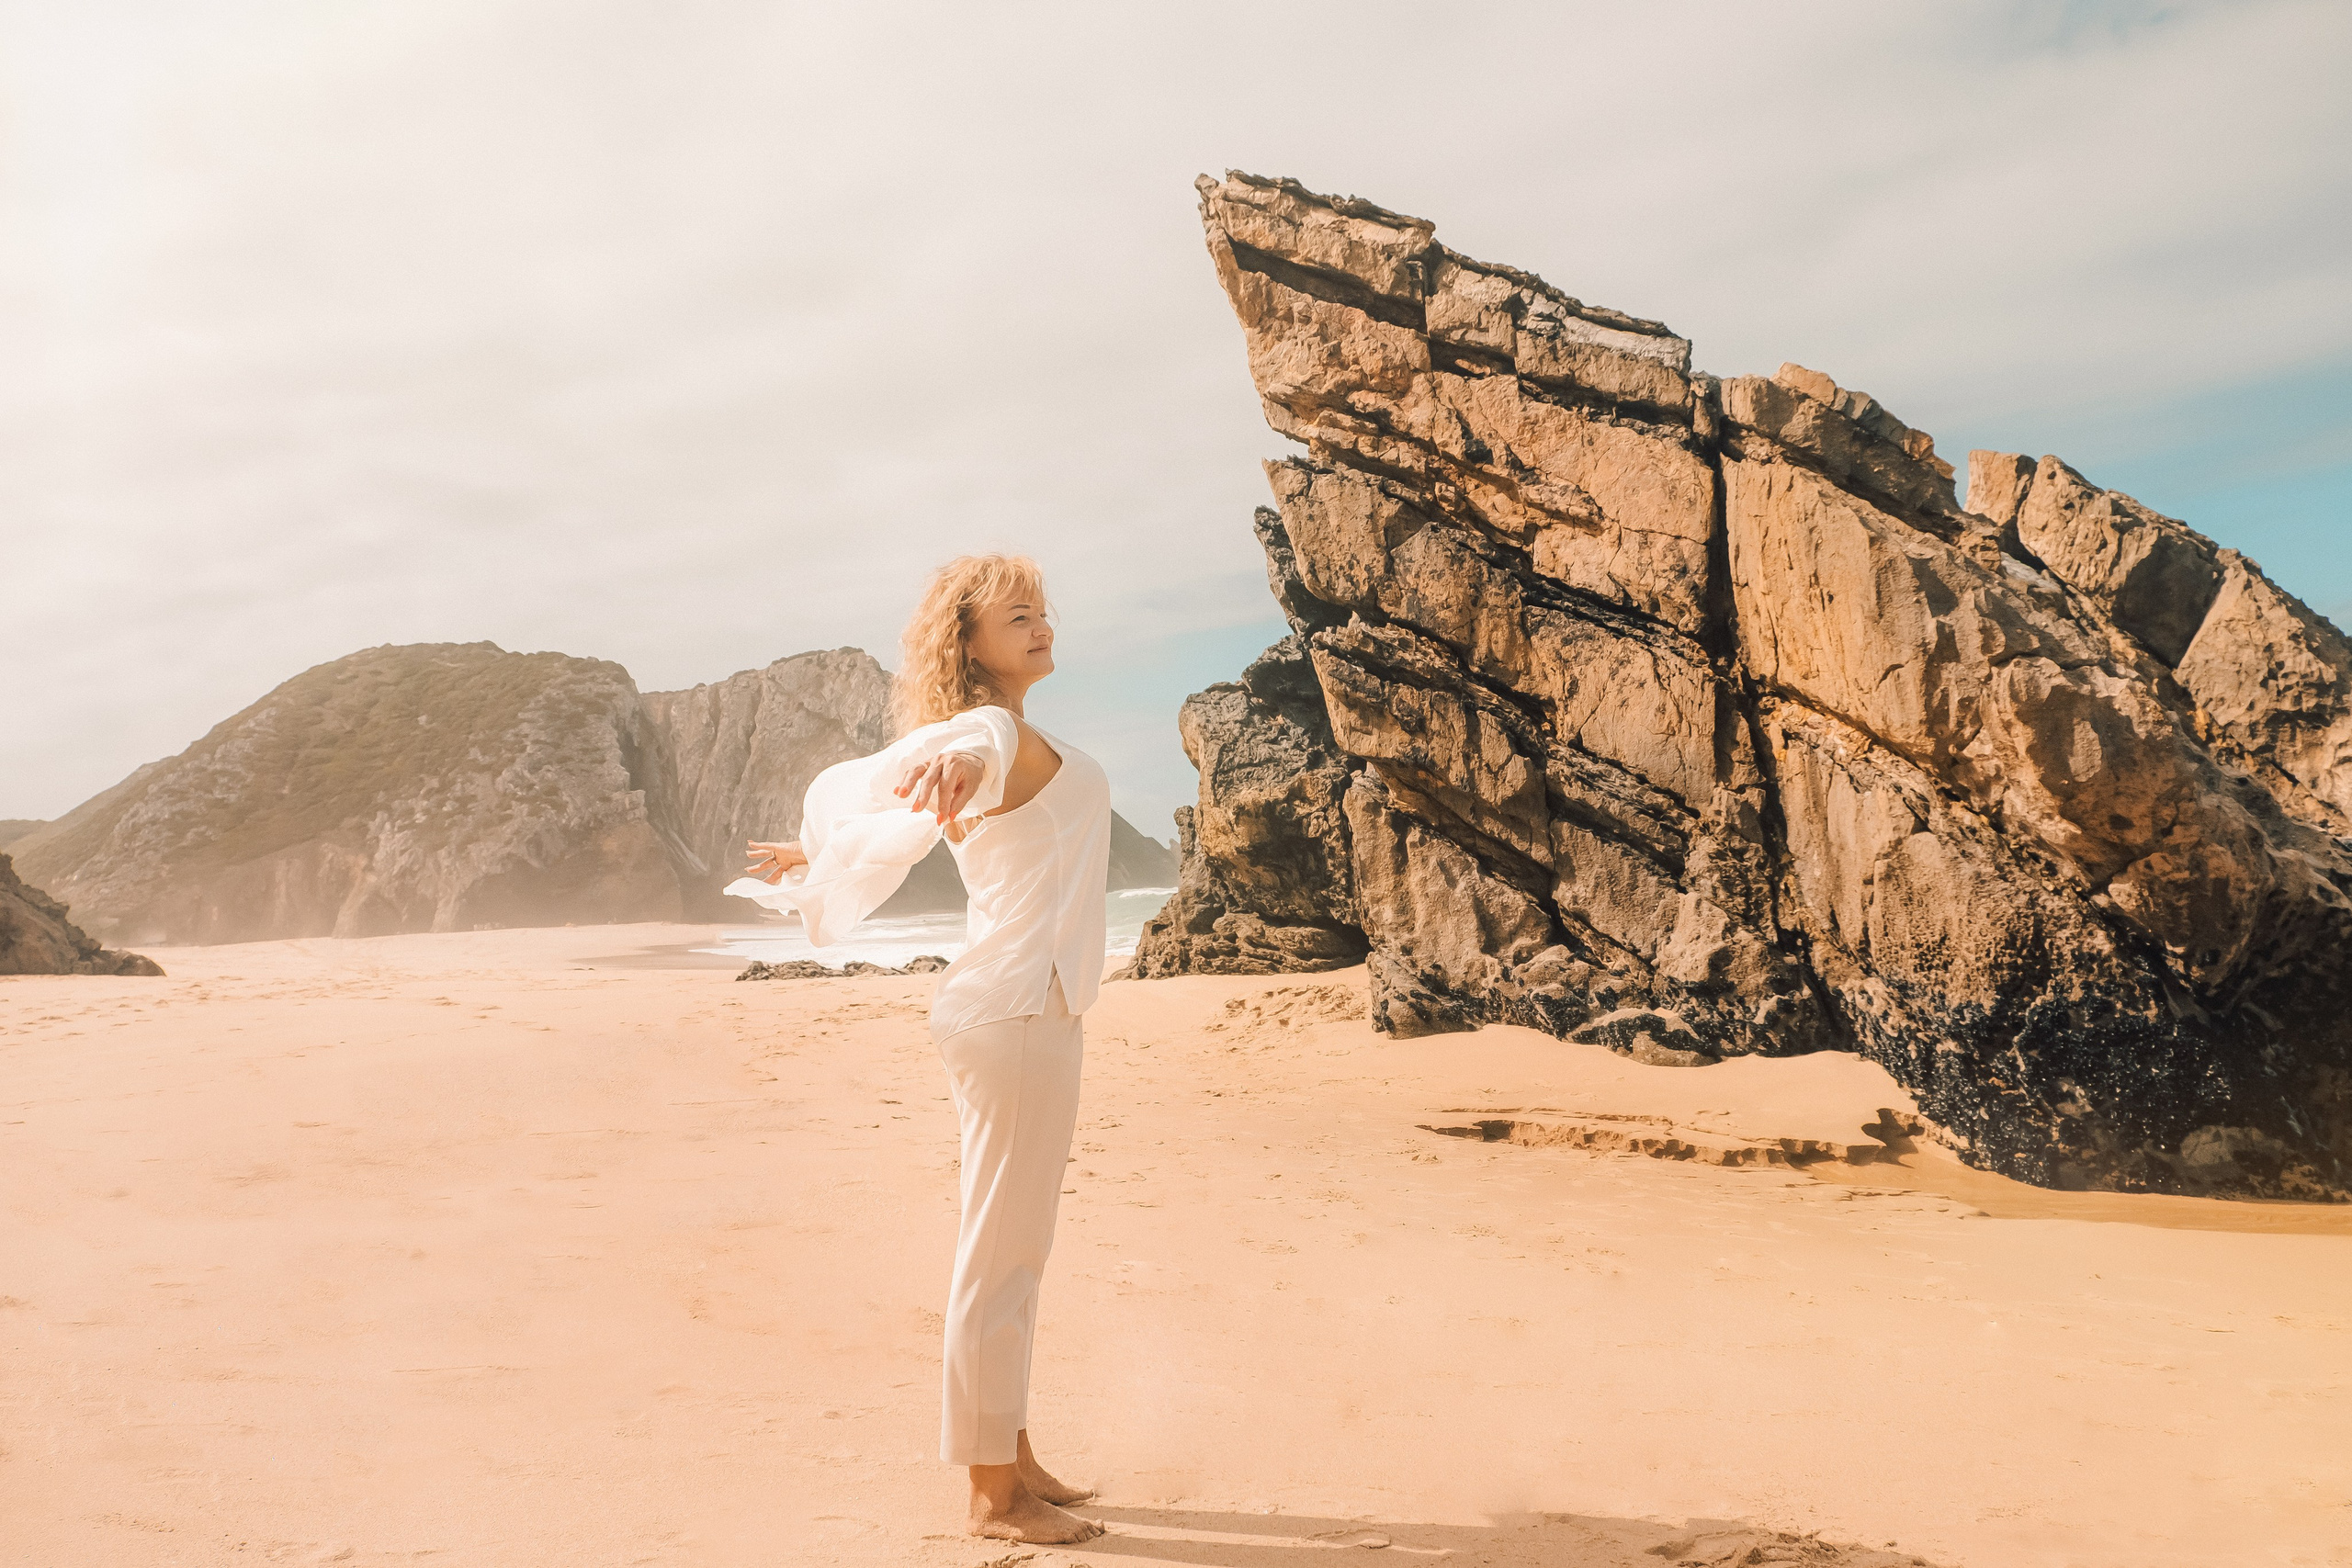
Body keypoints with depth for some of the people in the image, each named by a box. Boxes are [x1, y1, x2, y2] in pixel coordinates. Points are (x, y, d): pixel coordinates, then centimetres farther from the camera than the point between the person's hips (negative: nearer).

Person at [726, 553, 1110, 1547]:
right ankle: (995, 1496, 5)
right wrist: (958, 765, -61)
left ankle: (1013, 1457, 28)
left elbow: (851, 791, 25)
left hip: (1019, 1009, 10)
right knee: (1000, 1254, -4)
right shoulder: (998, 731, -14)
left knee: (1013, 1250, 16)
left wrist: (815, 859, 41)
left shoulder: (986, 740, 15)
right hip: (1017, 1011, -10)